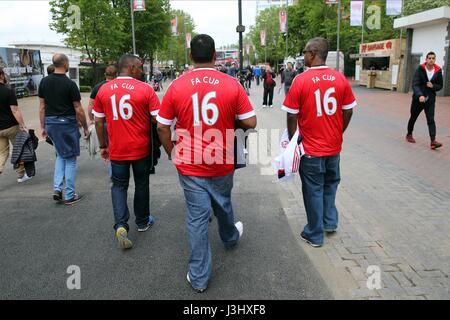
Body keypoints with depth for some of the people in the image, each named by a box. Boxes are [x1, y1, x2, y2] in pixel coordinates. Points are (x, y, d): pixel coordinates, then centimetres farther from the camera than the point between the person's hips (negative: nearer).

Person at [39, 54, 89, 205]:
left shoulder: (44, 82, 3)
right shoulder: (70, 84, -13)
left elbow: (42, 107, 7)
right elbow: (78, 110, -12)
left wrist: (43, 127, 15)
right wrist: (85, 128, -1)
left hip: (51, 123, 6)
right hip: (67, 124, -5)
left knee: (60, 155, 23)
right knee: (70, 159, 6)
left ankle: (57, 189, 12)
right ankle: (69, 195, 12)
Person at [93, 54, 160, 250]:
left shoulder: (104, 90, 0)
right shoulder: (145, 89, -10)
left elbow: (98, 121, 5)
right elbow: (157, 119, -11)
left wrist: (103, 146, 14)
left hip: (117, 149, 2)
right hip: (141, 148, -2)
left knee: (119, 185, 14)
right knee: (142, 184, 16)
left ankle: (120, 225, -3)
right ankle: (142, 222, 31)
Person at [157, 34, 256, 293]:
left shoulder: (176, 86, -8)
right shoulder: (232, 84, -9)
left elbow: (163, 127, -4)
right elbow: (251, 122, -7)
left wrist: (172, 152, 12)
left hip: (190, 165, -1)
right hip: (222, 164, 1)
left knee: (197, 216, 8)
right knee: (223, 204, 26)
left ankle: (199, 277, 18)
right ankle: (231, 237, 56)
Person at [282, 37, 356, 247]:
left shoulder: (301, 80, -14)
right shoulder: (340, 79, -3)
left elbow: (292, 116, -11)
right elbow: (348, 112, 3)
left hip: (311, 148, -4)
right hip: (334, 145, 4)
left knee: (313, 190, 9)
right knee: (330, 184, 25)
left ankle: (315, 234, 22)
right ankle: (330, 222, 36)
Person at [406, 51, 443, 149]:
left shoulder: (438, 71, 0)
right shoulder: (420, 69, -9)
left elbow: (440, 85, 10)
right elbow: (415, 84, -18)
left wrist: (433, 86, -13)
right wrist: (420, 95, -33)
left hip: (430, 99, 1)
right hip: (418, 98, -1)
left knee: (431, 120, -9)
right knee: (413, 117, 15)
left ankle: (433, 141, -15)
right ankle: (409, 134, 37)